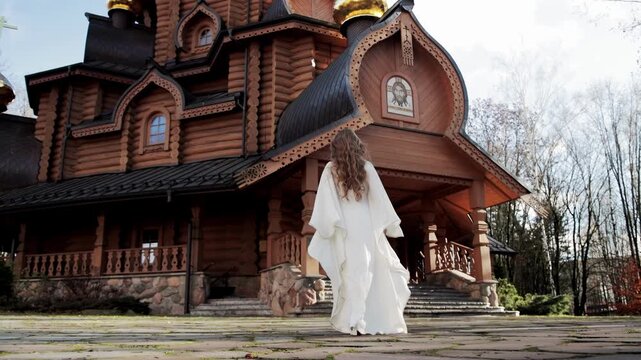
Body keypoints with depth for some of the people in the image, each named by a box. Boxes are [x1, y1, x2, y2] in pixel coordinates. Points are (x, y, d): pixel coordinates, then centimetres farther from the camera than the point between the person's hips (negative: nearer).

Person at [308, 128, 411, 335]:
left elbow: (324, 202, -7)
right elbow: (379, 198, 2)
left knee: (352, 274, 4)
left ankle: (354, 321, 1)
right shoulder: (367, 167, 0)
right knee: (377, 272, 12)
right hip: (366, 226, 1)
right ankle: (386, 321, 18)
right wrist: (389, 225, 9)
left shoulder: (331, 170, -1)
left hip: (344, 228, 0)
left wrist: (323, 227, -3)